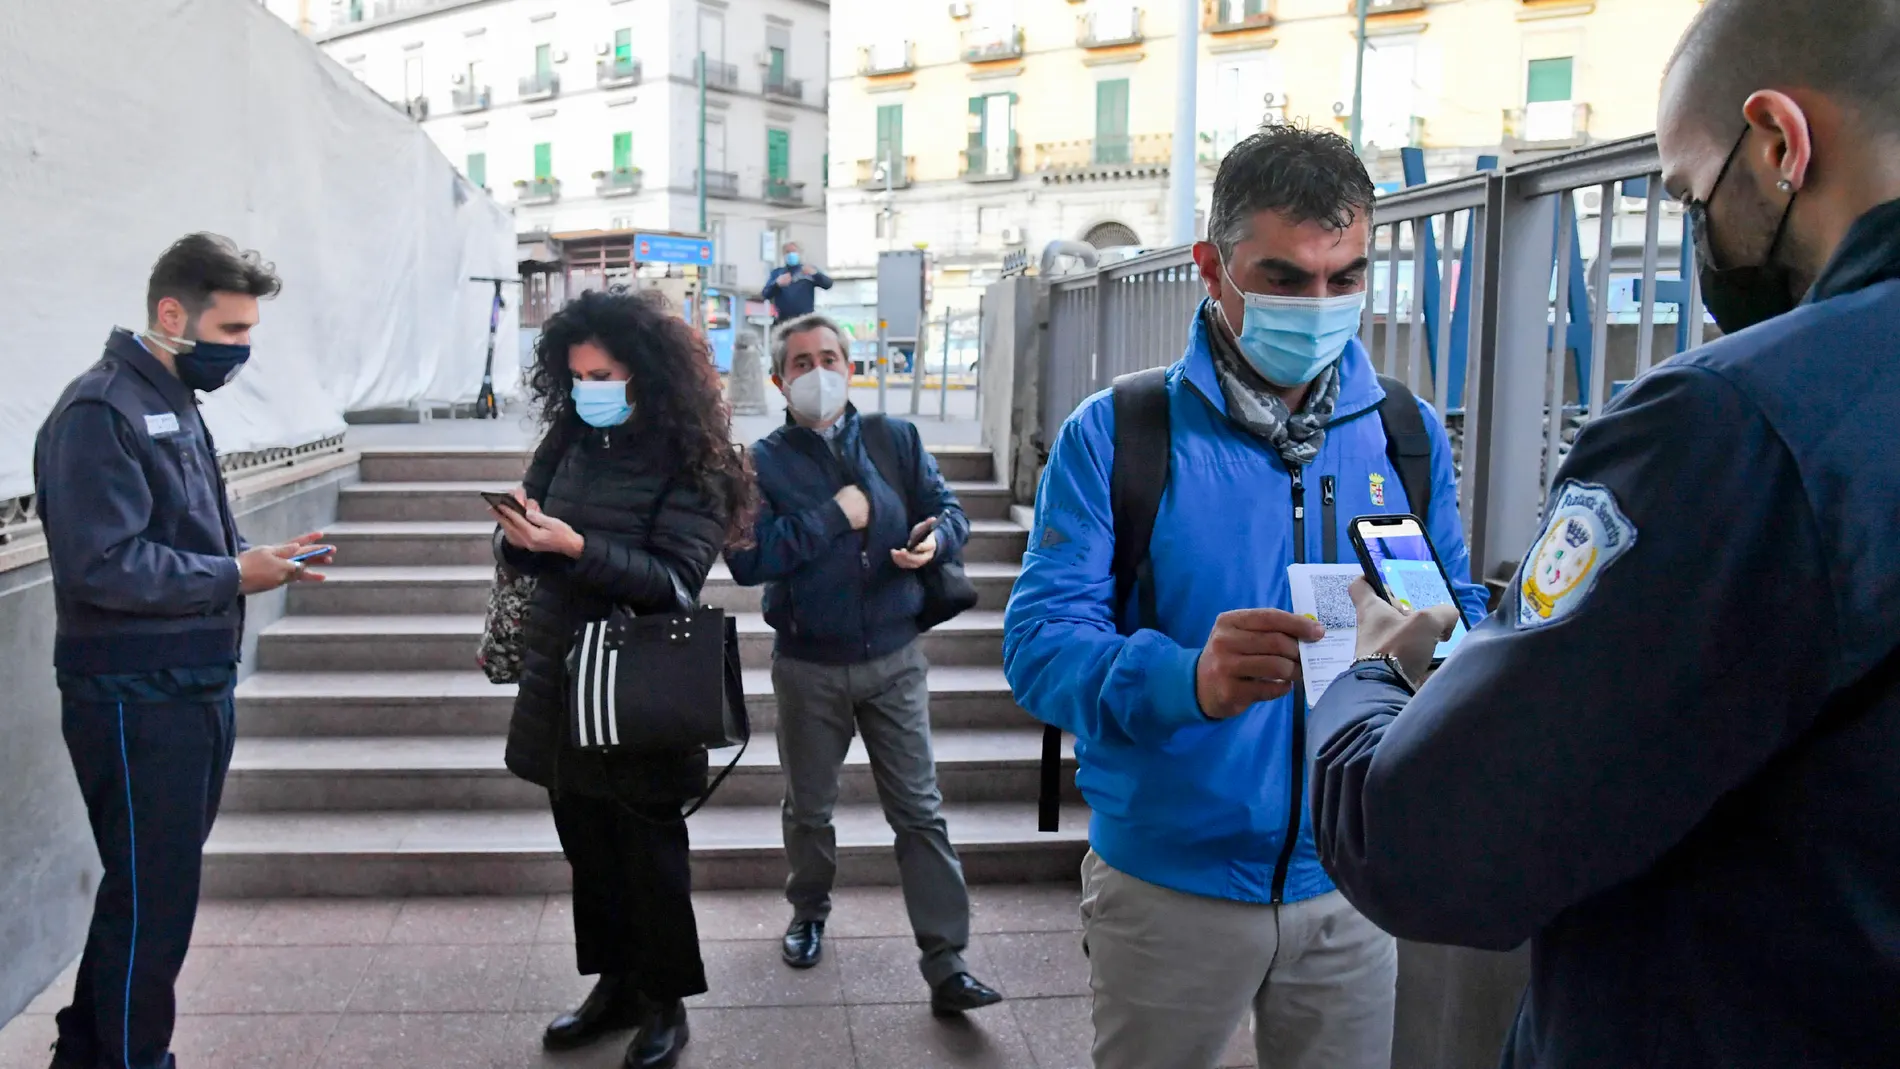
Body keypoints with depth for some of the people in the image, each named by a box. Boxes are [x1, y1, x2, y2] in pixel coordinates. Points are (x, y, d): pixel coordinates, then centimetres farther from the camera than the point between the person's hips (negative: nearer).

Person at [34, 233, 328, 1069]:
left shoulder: (175, 404, 13)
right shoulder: (101, 412, -16)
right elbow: (102, 565, -24)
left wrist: (254, 556, 0)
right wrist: (233, 575, -18)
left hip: (193, 688, 9)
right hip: (137, 700, -9)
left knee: (157, 890, 19)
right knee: (151, 903, 1)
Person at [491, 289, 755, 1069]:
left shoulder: (688, 458, -12)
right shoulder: (567, 440, 4)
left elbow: (675, 579, -20)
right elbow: (520, 551, 6)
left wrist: (576, 547, -29)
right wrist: (517, 536, -17)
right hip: (561, 675, 6)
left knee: (648, 847, 7)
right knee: (585, 840, 15)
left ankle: (665, 1003, 24)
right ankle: (616, 984, 33)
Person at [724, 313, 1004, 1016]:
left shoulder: (896, 439, 3)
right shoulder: (763, 461, -3)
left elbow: (949, 511, 4)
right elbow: (747, 560, -15)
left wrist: (935, 540, -19)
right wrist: (834, 518, -18)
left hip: (894, 659, 0)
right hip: (808, 665, 0)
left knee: (919, 812, -1)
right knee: (808, 809, 18)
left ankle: (947, 966, 3)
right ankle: (809, 914, 43)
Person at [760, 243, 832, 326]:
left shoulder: (810, 270, 10)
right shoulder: (777, 272, 13)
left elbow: (828, 284, -3)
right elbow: (765, 295, 4)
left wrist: (814, 273, -24)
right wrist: (777, 284, -17)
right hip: (782, 323, 1)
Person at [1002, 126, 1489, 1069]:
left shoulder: (1409, 434, 3)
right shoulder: (1115, 435, -10)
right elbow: (1039, 642, -17)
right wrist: (1188, 681, -37)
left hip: (1351, 886, 3)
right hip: (1167, 882, -3)